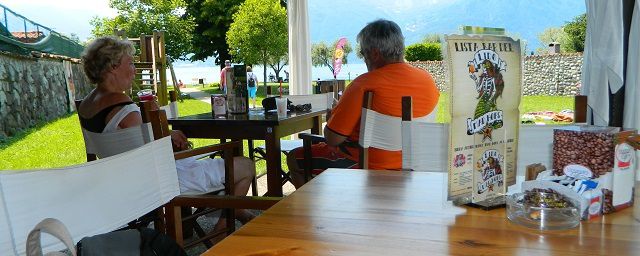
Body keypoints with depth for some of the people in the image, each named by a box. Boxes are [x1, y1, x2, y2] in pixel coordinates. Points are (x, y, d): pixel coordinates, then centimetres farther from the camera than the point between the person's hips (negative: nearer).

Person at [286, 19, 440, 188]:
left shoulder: (364, 84, -24)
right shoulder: (428, 80, -4)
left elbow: (332, 139, -20)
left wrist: (334, 114, 1)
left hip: (365, 165, -8)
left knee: (294, 158, 11)